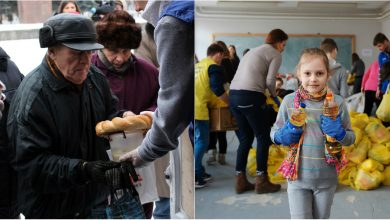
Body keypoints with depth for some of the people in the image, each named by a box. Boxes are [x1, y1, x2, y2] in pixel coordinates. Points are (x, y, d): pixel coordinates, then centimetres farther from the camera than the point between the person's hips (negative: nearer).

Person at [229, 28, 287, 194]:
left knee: (245, 138, 15)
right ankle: (261, 181, 9)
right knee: (263, 138, 5)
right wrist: (274, 96, 12)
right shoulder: (275, 54, 5)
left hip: (233, 95, 8)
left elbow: (247, 76, 18)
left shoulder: (253, 51, 28)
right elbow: (269, 80, -7)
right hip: (250, 96, -8)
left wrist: (267, 94, 19)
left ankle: (240, 180, 17)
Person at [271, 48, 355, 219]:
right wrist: (283, 136, -18)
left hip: (326, 177, 1)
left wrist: (339, 133, -19)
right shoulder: (289, 101, -8)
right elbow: (274, 132, 3)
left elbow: (350, 138, 1)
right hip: (297, 175, -1)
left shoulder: (337, 102, -7)